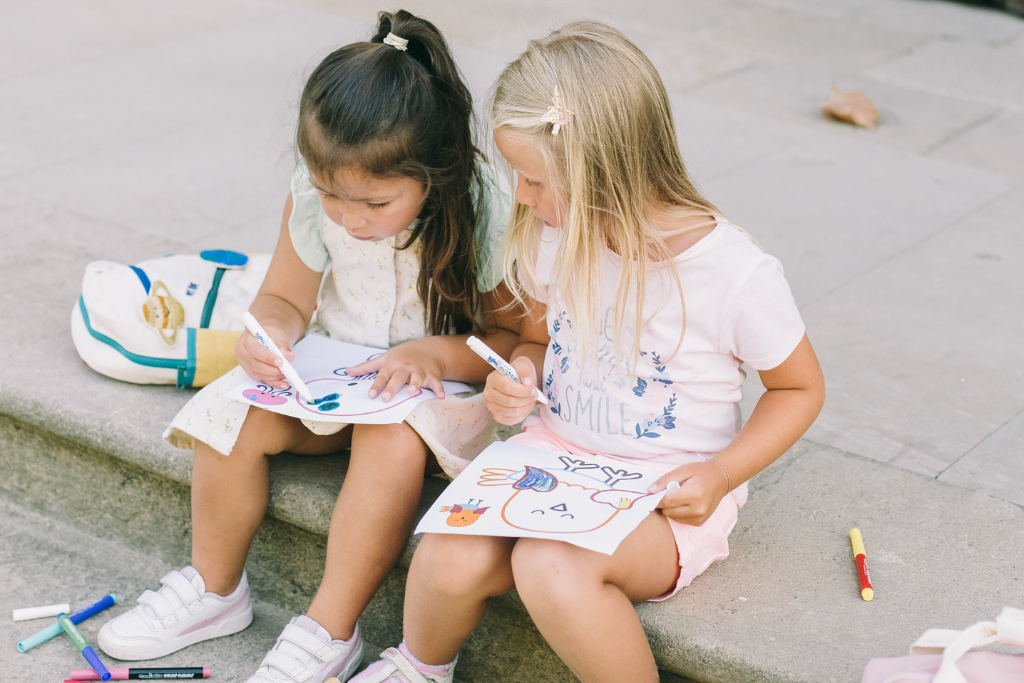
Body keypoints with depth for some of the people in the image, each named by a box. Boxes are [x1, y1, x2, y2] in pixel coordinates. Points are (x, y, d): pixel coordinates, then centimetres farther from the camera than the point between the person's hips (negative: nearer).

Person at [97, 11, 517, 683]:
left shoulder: (486, 219, -25)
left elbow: (519, 339, -15)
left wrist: (434, 354, -32)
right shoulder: (314, 198, -14)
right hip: (333, 373, 4)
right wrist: (271, 335, -22)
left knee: (392, 443, -35)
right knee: (233, 415, -18)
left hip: (445, 382, -4)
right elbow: (285, 297, 2)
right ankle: (214, 589, 6)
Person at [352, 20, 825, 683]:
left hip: (667, 496, -5)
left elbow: (800, 387, -3)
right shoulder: (550, 237, -3)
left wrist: (721, 475, -16)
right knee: (450, 561, -22)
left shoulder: (737, 273, -18)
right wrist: (518, 377, -8)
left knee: (552, 566, -35)